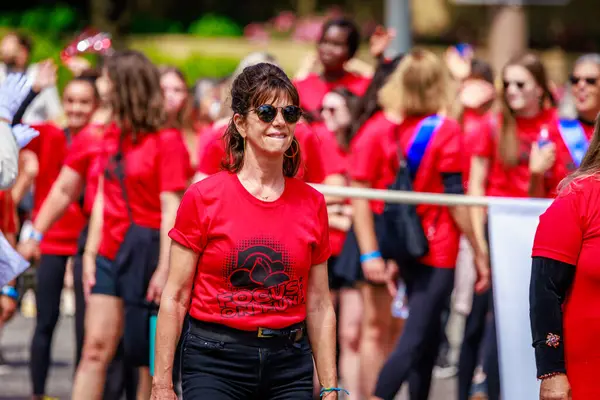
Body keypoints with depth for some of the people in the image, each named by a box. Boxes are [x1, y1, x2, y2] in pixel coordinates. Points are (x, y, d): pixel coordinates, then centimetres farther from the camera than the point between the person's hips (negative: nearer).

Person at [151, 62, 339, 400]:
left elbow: (319, 305, 10)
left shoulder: (312, 203, 5)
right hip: (215, 362, -3)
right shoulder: (204, 198, -4)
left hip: (290, 364, 3)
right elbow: (175, 298, -2)